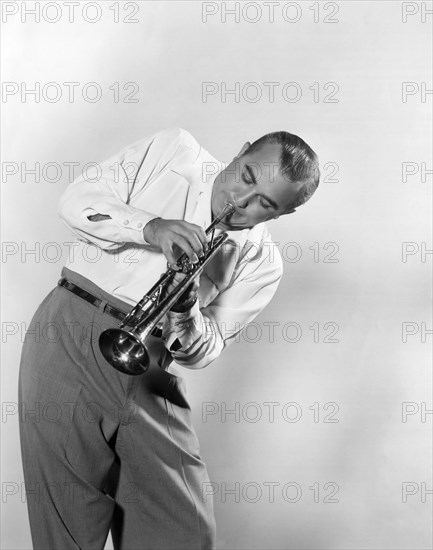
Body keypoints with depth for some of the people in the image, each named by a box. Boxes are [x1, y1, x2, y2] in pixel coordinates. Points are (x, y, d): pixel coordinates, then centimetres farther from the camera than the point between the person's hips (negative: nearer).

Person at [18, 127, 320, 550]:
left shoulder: (262, 264, 8)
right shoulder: (172, 150, 6)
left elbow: (200, 353, 5)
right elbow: (77, 201, 0)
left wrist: (186, 311, -17)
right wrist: (151, 227, -16)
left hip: (148, 367, 2)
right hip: (68, 335, -2)